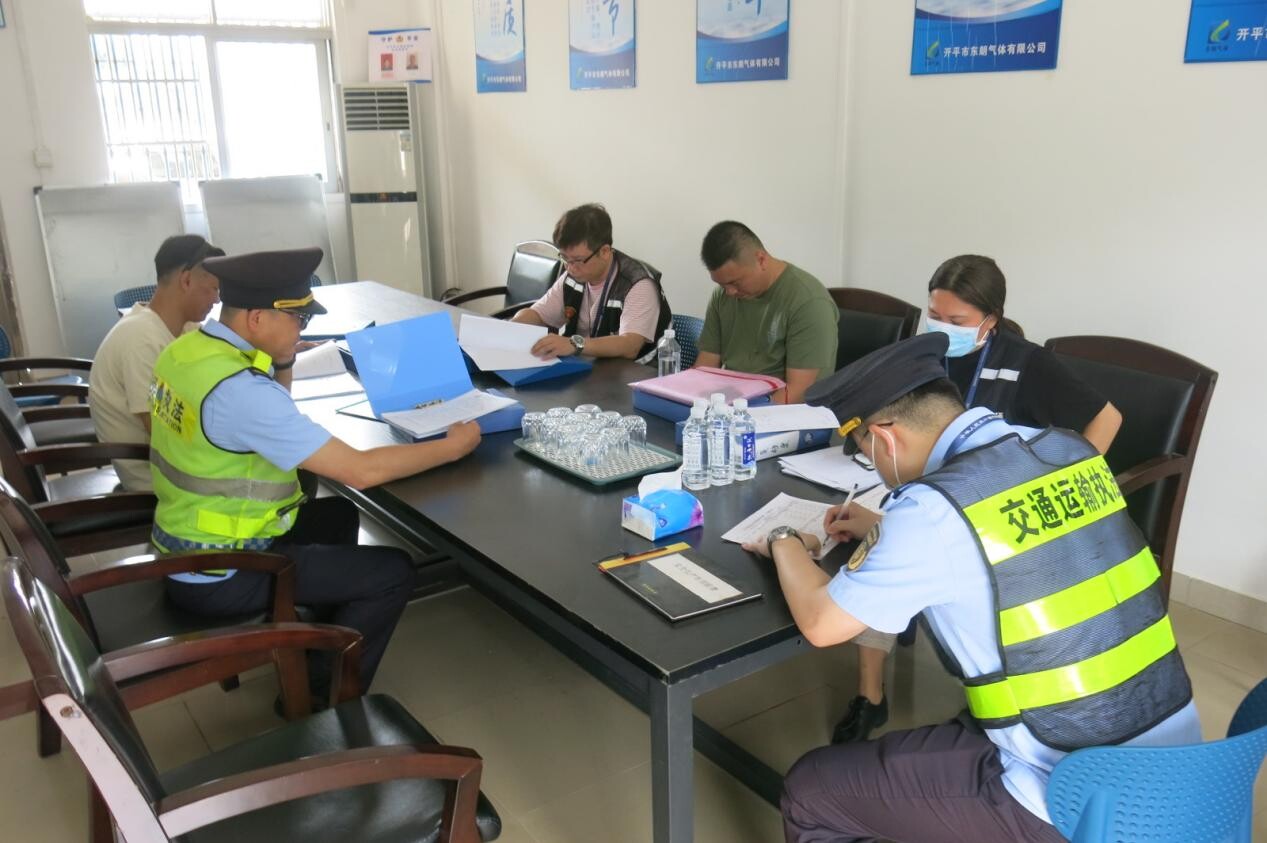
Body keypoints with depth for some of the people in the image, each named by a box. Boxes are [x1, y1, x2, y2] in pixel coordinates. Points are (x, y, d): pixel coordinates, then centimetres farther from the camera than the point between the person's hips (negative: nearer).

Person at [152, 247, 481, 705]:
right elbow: (360, 470, -30)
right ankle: (323, 699, 12)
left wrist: (281, 360, -2)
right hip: (218, 575, -9)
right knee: (392, 572, -4)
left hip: (183, 546, 9)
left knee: (337, 514, 25)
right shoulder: (239, 389, -31)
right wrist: (454, 445, -19)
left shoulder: (187, 348, -2)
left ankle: (324, 649, 36)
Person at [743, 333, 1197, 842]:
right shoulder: (1068, 449, 1)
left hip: (1071, 799, -8)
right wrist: (888, 533, 22)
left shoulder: (936, 507, -21)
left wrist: (784, 544, 8)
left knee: (811, 790, 7)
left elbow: (821, 622, -10)